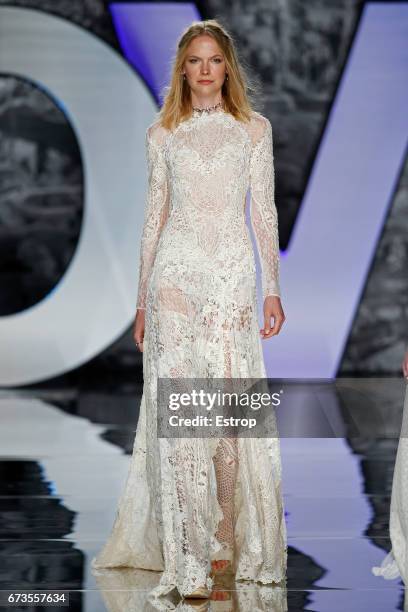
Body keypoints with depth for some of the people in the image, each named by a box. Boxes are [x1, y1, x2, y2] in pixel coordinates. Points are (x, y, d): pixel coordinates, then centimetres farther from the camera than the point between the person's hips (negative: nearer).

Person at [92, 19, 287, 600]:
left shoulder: (255, 128, 9)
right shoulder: (162, 134, 10)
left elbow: (265, 212, 7)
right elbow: (154, 215, 12)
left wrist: (273, 288, 1)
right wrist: (143, 298, 9)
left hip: (234, 274, 0)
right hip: (175, 272, 0)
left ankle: (227, 535, 11)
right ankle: (189, 554, -9)